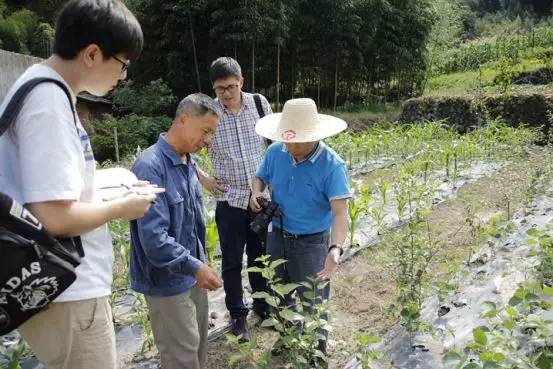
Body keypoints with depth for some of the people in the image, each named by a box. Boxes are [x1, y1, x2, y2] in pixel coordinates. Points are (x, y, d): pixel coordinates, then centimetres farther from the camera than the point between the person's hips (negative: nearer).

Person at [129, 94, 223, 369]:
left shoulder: (188, 163, 3)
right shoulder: (150, 167, -25)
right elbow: (153, 237, -29)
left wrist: (199, 264, 15)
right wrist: (195, 266, -25)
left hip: (191, 274, 8)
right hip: (167, 281, -8)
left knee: (199, 345, 23)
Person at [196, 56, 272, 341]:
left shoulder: (259, 104, -4)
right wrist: (203, 179, -4)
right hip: (229, 199, -2)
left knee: (260, 255, 17)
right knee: (233, 261, 11)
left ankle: (263, 306, 37)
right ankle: (237, 314, 30)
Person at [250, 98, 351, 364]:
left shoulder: (332, 165, -24)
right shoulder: (275, 152, -10)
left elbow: (340, 212, -29)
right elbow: (260, 177, 9)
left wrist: (335, 248, -46)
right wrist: (256, 193, -15)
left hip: (311, 243, -5)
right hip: (277, 237, 5)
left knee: (312, 306, 11)